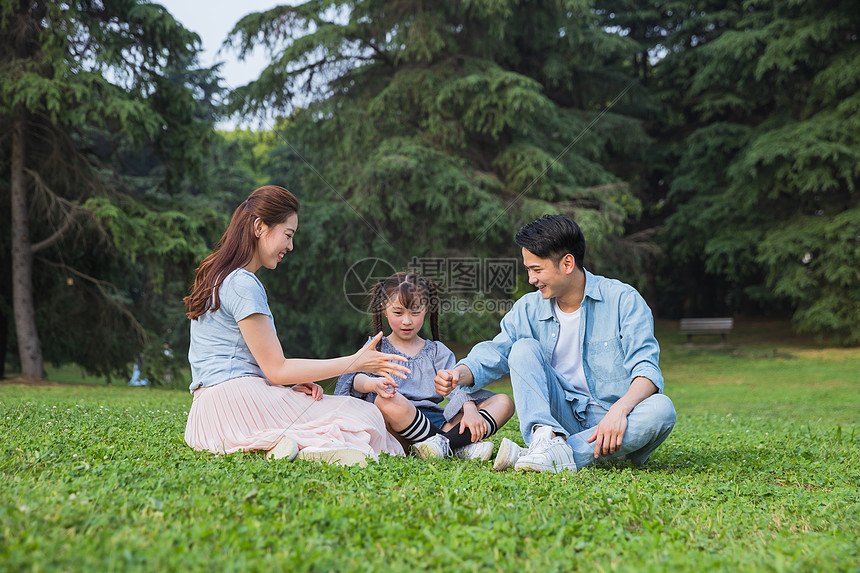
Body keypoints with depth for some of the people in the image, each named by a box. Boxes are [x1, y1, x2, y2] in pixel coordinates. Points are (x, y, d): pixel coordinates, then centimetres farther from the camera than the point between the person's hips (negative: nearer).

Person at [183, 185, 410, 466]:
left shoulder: (219, 276, 20)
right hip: (235, 399, -10)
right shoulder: (242, 284, -12)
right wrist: (356, 362, -9)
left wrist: (293, 383, 3)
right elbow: (276, 369, -12)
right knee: (364, 416, -13)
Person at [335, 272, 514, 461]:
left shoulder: (437, 351, 22)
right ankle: (460, 447, -34)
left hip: (438, 420, 3)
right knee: (385, 399, -38)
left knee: (504, 402, -11)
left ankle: (443, 443, -34)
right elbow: (352, 376, -4)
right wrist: (374, 383, -28)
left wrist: (470, 409, -16)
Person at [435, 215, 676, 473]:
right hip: (562, 416, 2)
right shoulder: (529, 309, 6)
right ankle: (547, 438, -37)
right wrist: (460, 374, -23)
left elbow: (646, 367, -13)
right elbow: (494, 354, -1)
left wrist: (620, 409, -32)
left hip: (611, 419, -2)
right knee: (524, 348, -15)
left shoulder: (623, 299, -6)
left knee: (661, 408, -33)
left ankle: (555, 455, -39)